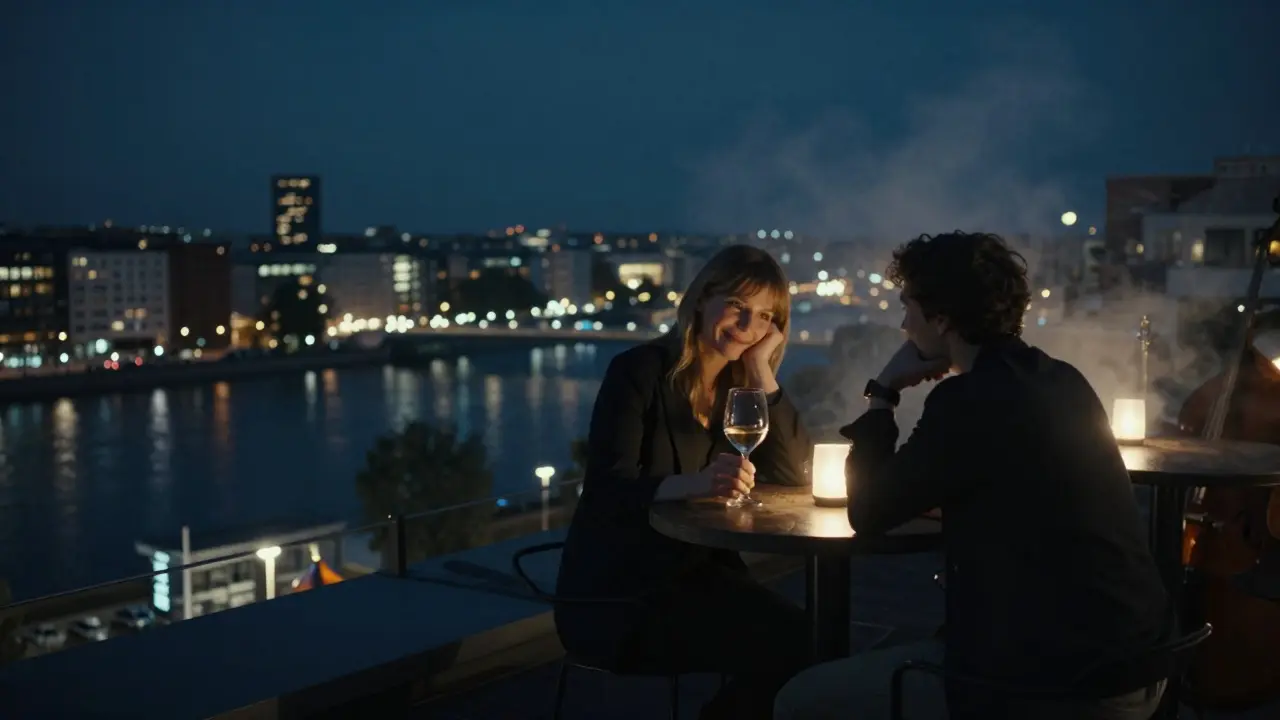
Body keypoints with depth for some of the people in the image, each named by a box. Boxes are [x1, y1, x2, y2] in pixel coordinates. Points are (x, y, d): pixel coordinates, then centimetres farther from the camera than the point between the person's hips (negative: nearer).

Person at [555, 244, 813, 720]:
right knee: (781, 646, -22)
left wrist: (762, 370, -8)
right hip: (613, 595, -6)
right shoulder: (641, 370, -9)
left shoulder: (740, 387, 9)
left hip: (699, 573, 6)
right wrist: (696, 483, -39)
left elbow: (795, 474, -3)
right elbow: (607, 489, -20)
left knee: (803, 638, -20)